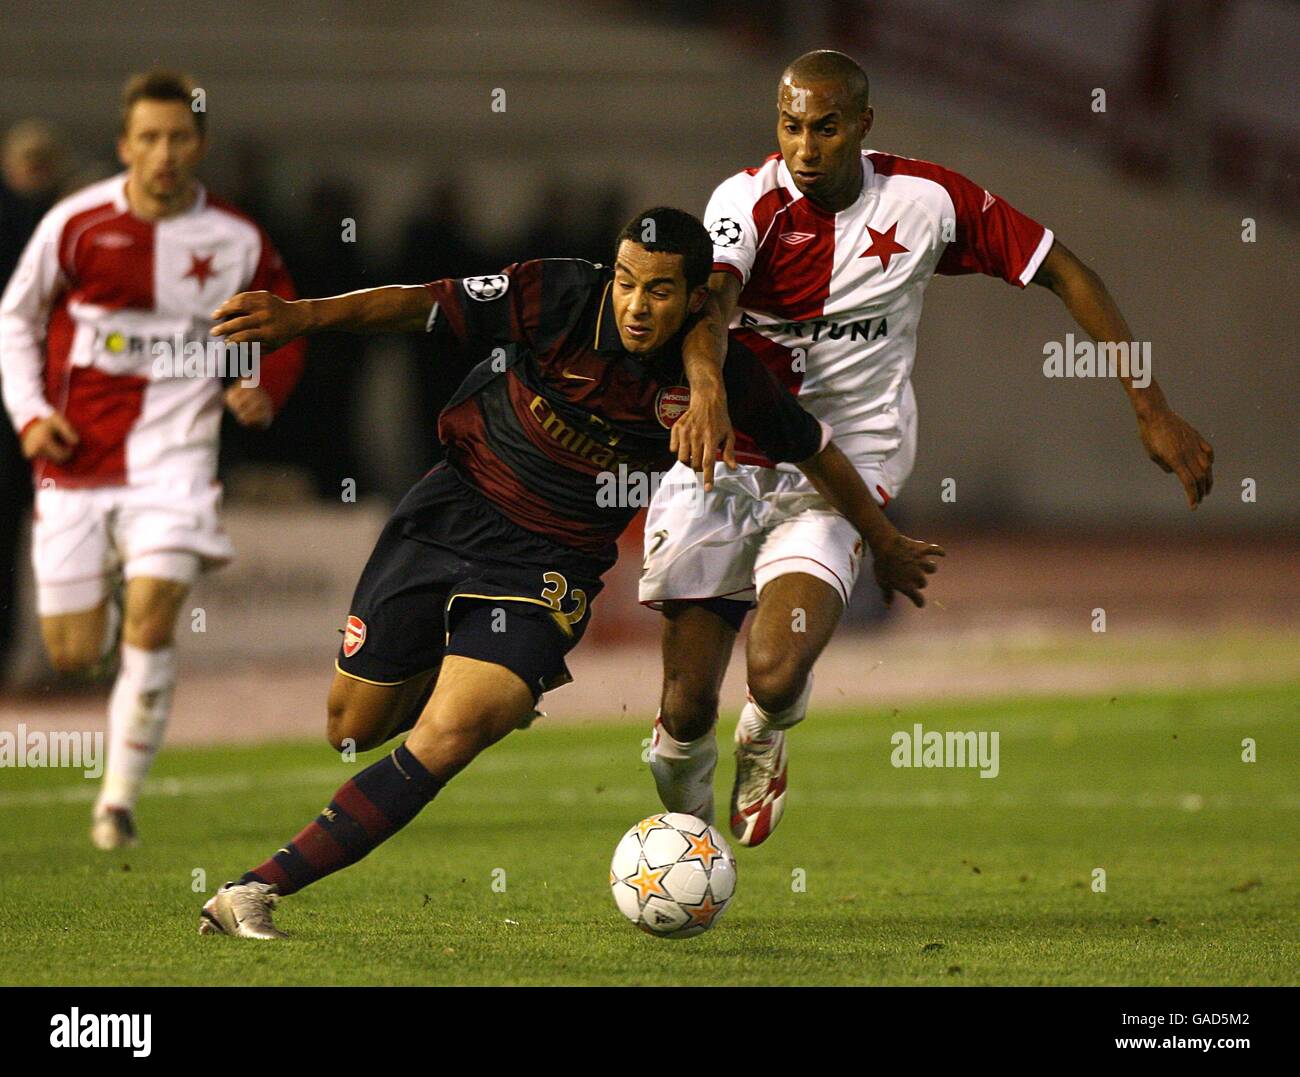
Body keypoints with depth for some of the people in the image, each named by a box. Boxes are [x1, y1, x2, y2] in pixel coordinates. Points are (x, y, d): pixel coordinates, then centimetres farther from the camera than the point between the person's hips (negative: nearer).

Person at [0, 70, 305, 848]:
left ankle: (121, 797, -7)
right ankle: (98, 609, 42)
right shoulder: (77, 224, -4)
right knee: (74, 655, 2)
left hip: (173, 455, -1)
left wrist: (265, 391, -5)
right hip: (77, 456, 1)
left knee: (152, 616, -19)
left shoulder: (236, 242, -1)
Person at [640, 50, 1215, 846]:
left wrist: (1154, 412, -1)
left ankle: (766, 739, 17)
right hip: (728, 460, 0)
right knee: (687, 704, -2)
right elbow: (709, 299, -31)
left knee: (776, 673, -22)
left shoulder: (927, 200, -6)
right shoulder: (752, 199, -10)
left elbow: (1065, 274, 3)